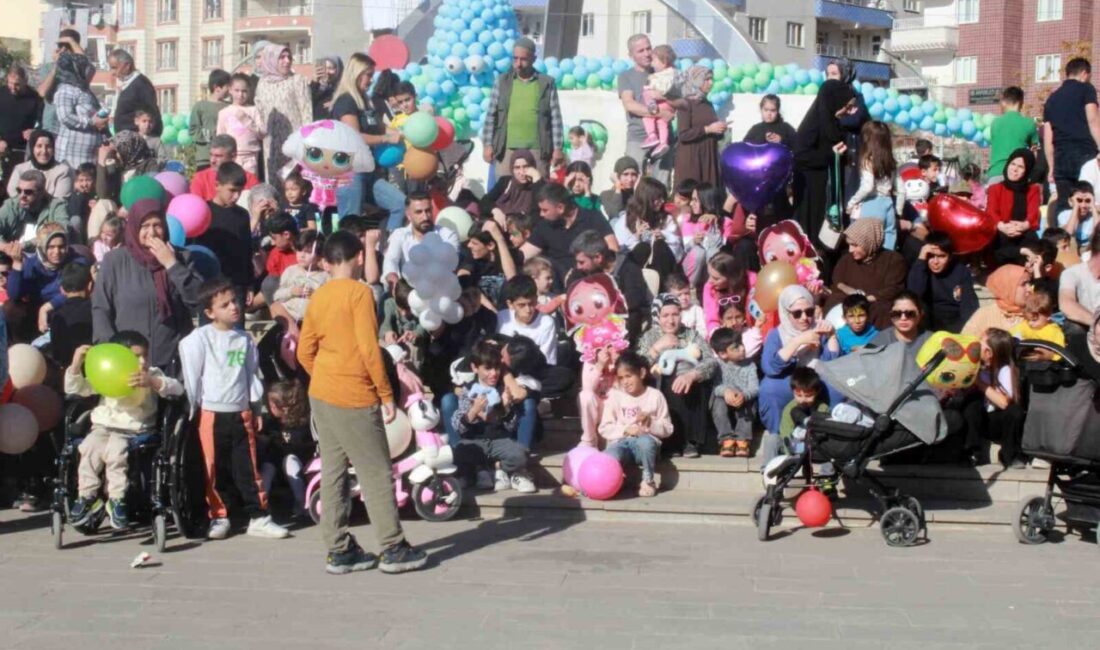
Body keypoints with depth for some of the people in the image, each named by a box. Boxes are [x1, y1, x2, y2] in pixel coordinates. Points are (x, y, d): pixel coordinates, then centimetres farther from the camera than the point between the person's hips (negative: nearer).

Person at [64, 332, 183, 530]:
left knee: (116, 451, -32)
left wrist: (152, 382, -27)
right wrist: (76, 365, -8)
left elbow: (177, 389, -11)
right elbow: (74, 389, 9)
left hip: (133, 430, -2)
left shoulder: (152, 375, 3)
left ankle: (116, 500, -17)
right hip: (103, 426, 2)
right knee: (90, 447, -28)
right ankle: (86, 497, -13)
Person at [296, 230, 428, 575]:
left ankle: (339, 550, 13)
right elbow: (369, 348, -17)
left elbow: (305, 352, 11)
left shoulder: (317, 297, 9)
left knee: (333, 472, 9)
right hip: (355, 398, -7)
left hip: (321, 394, 7)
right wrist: (387, 394, -11)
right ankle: (393, 549, 6)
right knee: (377, 474, 1)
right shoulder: (360, 292, -11)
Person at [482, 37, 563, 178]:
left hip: (537, 149, -1)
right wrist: (488, 144, 1)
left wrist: (557, 148, -2)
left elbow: (555, 118, 3)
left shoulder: (547, 83, 5)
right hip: (506, 149, 1)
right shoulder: (502, 81, 8)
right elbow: (491, 115, 7)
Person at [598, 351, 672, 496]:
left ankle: (648, 480, -14)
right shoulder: (614, 396, 8)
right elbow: (604, 429, 4)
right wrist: (625, 429, -12)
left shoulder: (655, 395, 4)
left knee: (645, 441, -39)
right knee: (609, 460, -37)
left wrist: (650, 423, -13)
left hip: (645, 443, 0)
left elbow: (667, 429, 5)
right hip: (621, 442, 0)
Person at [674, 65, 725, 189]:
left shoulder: (709, 104, 15)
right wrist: (707, 129, -16)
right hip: (691, 159, -7)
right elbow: (683, 134, -17)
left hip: (709, 157, 7)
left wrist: (719, 130, 1)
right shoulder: (686, 104, -6)